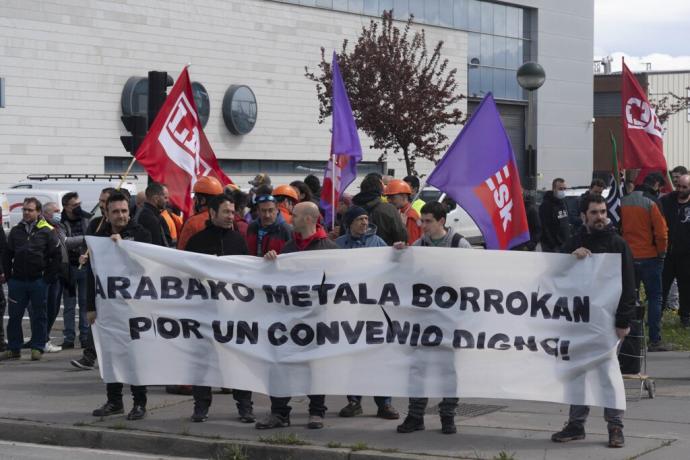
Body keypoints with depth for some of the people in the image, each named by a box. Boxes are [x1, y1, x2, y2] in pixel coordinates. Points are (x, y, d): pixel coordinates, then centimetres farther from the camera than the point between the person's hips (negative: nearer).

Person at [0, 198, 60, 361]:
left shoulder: (46, 231, -3)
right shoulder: (16, 231, 8)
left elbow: (56, 256, -3)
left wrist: (48, 277, -7)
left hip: (38, 281, -3)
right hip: (17, 280, 3)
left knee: (39, 316, 3)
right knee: (14, 315, 6)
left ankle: (37, 348, 11)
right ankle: (14, 348, 13)